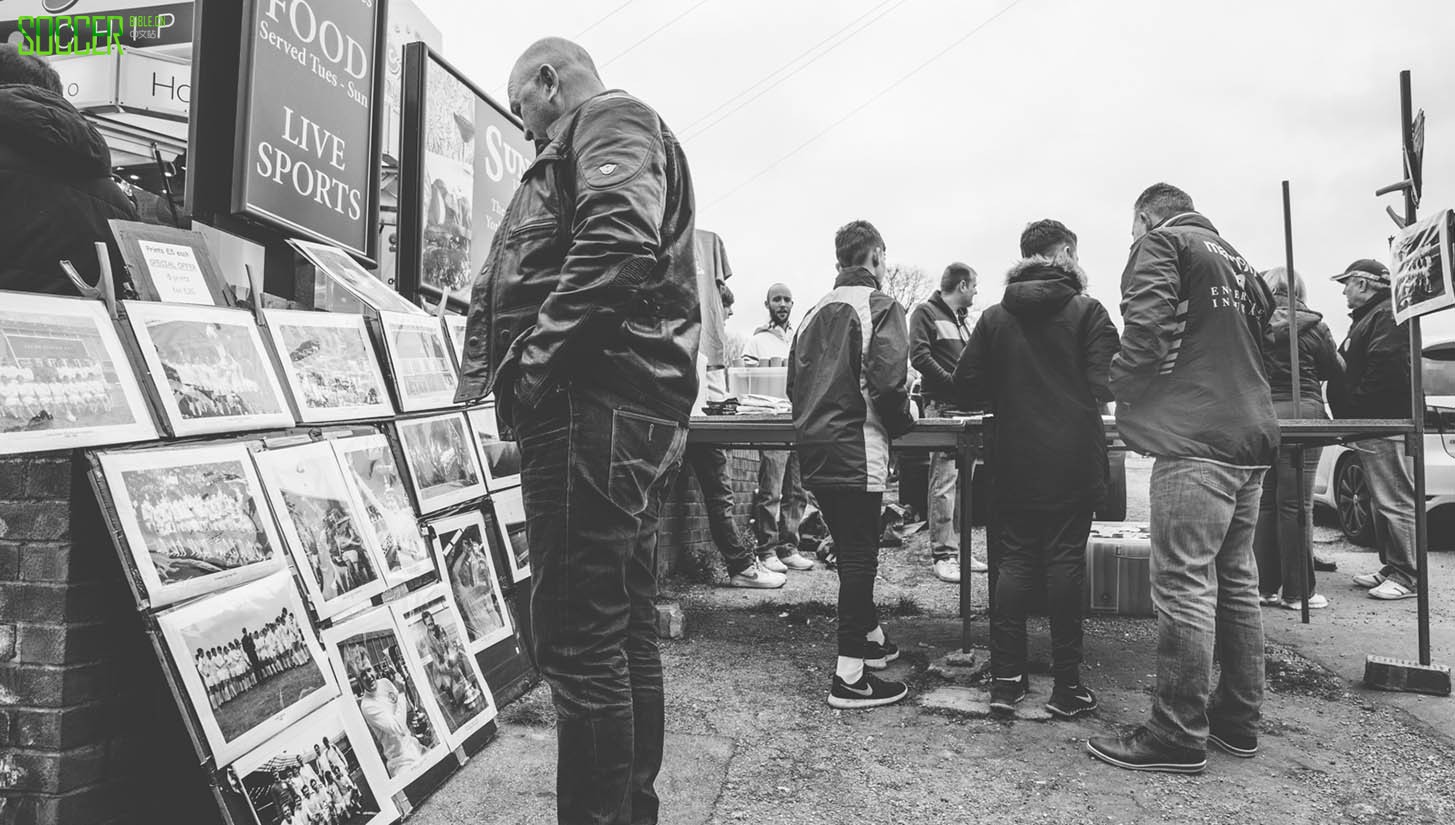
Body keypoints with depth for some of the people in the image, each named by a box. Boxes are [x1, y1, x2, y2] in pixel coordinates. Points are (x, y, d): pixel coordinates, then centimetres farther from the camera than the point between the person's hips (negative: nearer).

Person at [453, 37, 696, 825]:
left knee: (579, 637, -7)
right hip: (625, 408, 10)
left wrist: (531, 365, -17)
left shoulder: (607, 119, 2)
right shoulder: (620, 132, 32)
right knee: (624, 630, 13)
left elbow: (615, 246, -20)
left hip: (592, 404, -10)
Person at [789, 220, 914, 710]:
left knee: (851, 553, 20)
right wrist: (901, 422, -3)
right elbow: (889, 379, -20)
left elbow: (794, 381, 14)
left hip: (815, 452, 7)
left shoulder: (816, 311, 13)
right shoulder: (880, 307, -8)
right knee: (859, 558, -1)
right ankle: (850, 676, 4)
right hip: (857, 452, -7)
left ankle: (869, 636, 38)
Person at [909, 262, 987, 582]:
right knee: (944, 481, -9)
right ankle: (942, 555, -6)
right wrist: (957, 384, -15)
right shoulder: (926, 312, -1)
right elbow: (919, 357, -13)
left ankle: (958, 550, 16)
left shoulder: (960, 319, 25)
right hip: (942, 406, -8)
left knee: (962, 483, 9)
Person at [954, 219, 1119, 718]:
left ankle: (1005, 678, 10)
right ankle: (1066, 685, 10)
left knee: (1013, 559, 8)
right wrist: (1073, 392, 11)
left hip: (1015, 461, 2)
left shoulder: (994, 317, 4)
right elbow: (1108, 384, -10)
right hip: (1074, 461, -2)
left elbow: (966, 391, 2)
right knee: (1066, 560, 3)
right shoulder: (1087, 311, -2)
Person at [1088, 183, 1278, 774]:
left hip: (1196, 440, -9)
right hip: (1251, 436, 9)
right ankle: (1237, 719, 25)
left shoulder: (1161, 242, -1)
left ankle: (1178, 737, 1)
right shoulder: (1240, 263, 23)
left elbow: (1147, 326, -16)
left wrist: (1124, 386, -1)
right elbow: (1257, 347, 25)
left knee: (1184, 586, -6)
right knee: (1236, 581, 15)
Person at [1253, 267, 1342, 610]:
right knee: (1295, 504, 1)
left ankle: (1267, 587, 14)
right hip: (1300, 412, -2)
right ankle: (1297, 591, 7)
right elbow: (1334, 372, 7)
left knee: (1264, 503, 9)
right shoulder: (1311, 326, -2)